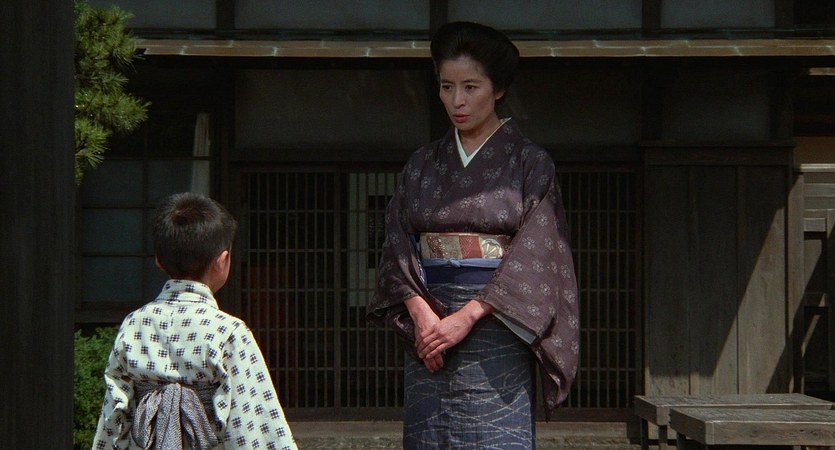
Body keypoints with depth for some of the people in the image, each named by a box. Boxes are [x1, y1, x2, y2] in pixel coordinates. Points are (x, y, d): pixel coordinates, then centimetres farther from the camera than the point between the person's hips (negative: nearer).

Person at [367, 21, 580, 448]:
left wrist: (466, 317, -16)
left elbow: (533, 255, -8)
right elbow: (398, 248, 6)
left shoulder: (530, 164, 1)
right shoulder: (422, 165, 13)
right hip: (426, 327, 4)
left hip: (496, 330, -4)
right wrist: (420, 312, -12)